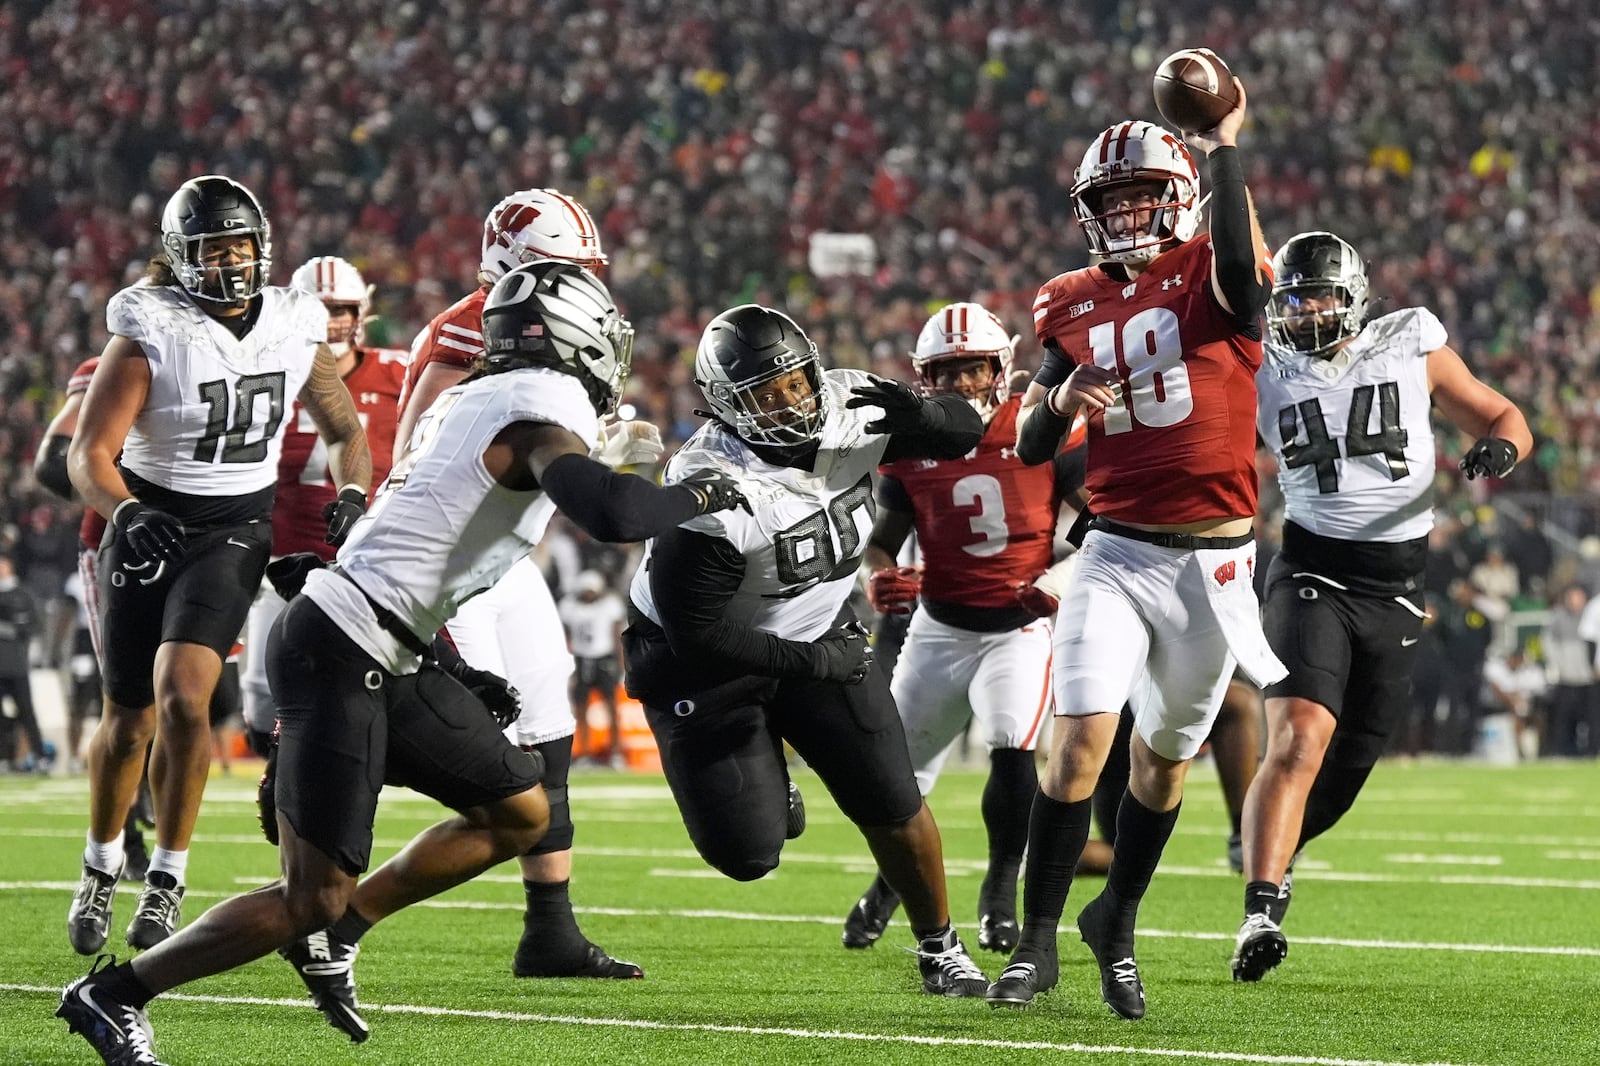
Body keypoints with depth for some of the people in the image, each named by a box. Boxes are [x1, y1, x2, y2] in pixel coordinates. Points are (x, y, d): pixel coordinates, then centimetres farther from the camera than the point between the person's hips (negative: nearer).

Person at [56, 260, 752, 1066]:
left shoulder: (472, 400, 13)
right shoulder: (548, 408, -15)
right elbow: (613, 514, -29)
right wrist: (697, 497, -14)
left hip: (386, 662, 10)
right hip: (340, 657, -10)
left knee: (520, 813, 14)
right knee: (313, 898, -7)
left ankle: (333, 931, 20)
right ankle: (114, 993, 1)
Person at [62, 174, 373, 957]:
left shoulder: (294, 330, -1)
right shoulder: (150, 334, -13)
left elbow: (345, 431, 15)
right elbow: (89, 455, -17)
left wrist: (351, 497, -4)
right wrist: (126, 513, -35)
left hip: (234, 531, 1)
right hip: (148, 525, -1)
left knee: (183, 696, -20)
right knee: (128, 720, 7)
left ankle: (167, 883, -9)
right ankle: (101, 869, 32)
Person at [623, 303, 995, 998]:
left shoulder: (851, 413, -16)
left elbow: (966, 431, -3)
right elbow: (695, 633, -29)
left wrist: (918, 416, -27)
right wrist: (806, 663, -27)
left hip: (818, 630, 5)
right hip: (707, 655, -5)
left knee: (891, 804, -1)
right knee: (747, 854, -9)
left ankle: (939, 949, 21)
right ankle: (760, 780, 28)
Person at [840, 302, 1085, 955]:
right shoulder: (911, 448, -1)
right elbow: (883, 538, 5)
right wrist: (878, 579, -18)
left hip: (1019, 626, -3)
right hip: (940, 627, 3)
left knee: (1011, 749, -22)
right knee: (899, 762, 6)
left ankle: (1000, 890, -1)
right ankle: (889, 882, 35)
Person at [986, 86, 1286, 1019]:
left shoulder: (1210, 277, -4)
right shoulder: (1076, 308, 7)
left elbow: (1243, 265, -32)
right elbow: (1031, 449, 10)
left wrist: (1224, 146, -27)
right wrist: (1061, 397, -11)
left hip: (1212, 564, -2)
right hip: (1116, 556, 2)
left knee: (1165, 759, 11)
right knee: (1081, 741, -12)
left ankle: (1117, 924, 32)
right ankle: (1037, 942, -3)